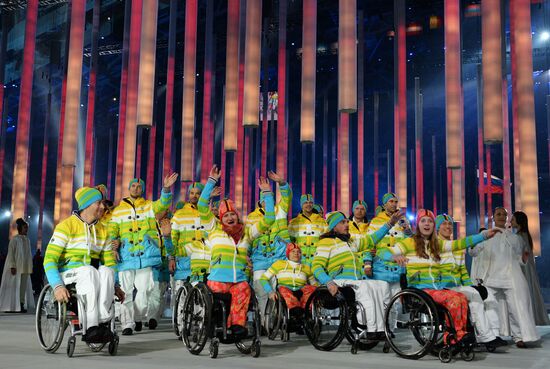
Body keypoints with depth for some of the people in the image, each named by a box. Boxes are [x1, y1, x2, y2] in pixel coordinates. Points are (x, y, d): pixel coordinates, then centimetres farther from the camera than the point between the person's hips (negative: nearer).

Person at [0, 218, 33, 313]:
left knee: (23, 286, 4)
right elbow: (10, 253, -11)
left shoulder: (27, 240, 12)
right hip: (16, 267, -6)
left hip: (25, 267, 6)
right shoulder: (14, 239, -7)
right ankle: (11, 306, -1)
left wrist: (29, 267, 12)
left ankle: (21, 305, 6)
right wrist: (12, 266, -18)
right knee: (13, 285, -4)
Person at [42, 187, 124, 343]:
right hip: (67, 274, -4)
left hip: (91, 277, 4)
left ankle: (103, 322, -36)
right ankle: (91, 328, -41)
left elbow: (109, 262, 18)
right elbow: (49, 259, -11)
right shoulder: (66, 225, -3)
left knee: (105, 271, -31)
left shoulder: (102, 230, 14)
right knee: (89, 271, -37)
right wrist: (57, 286, -27)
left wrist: (115, 286, 2)